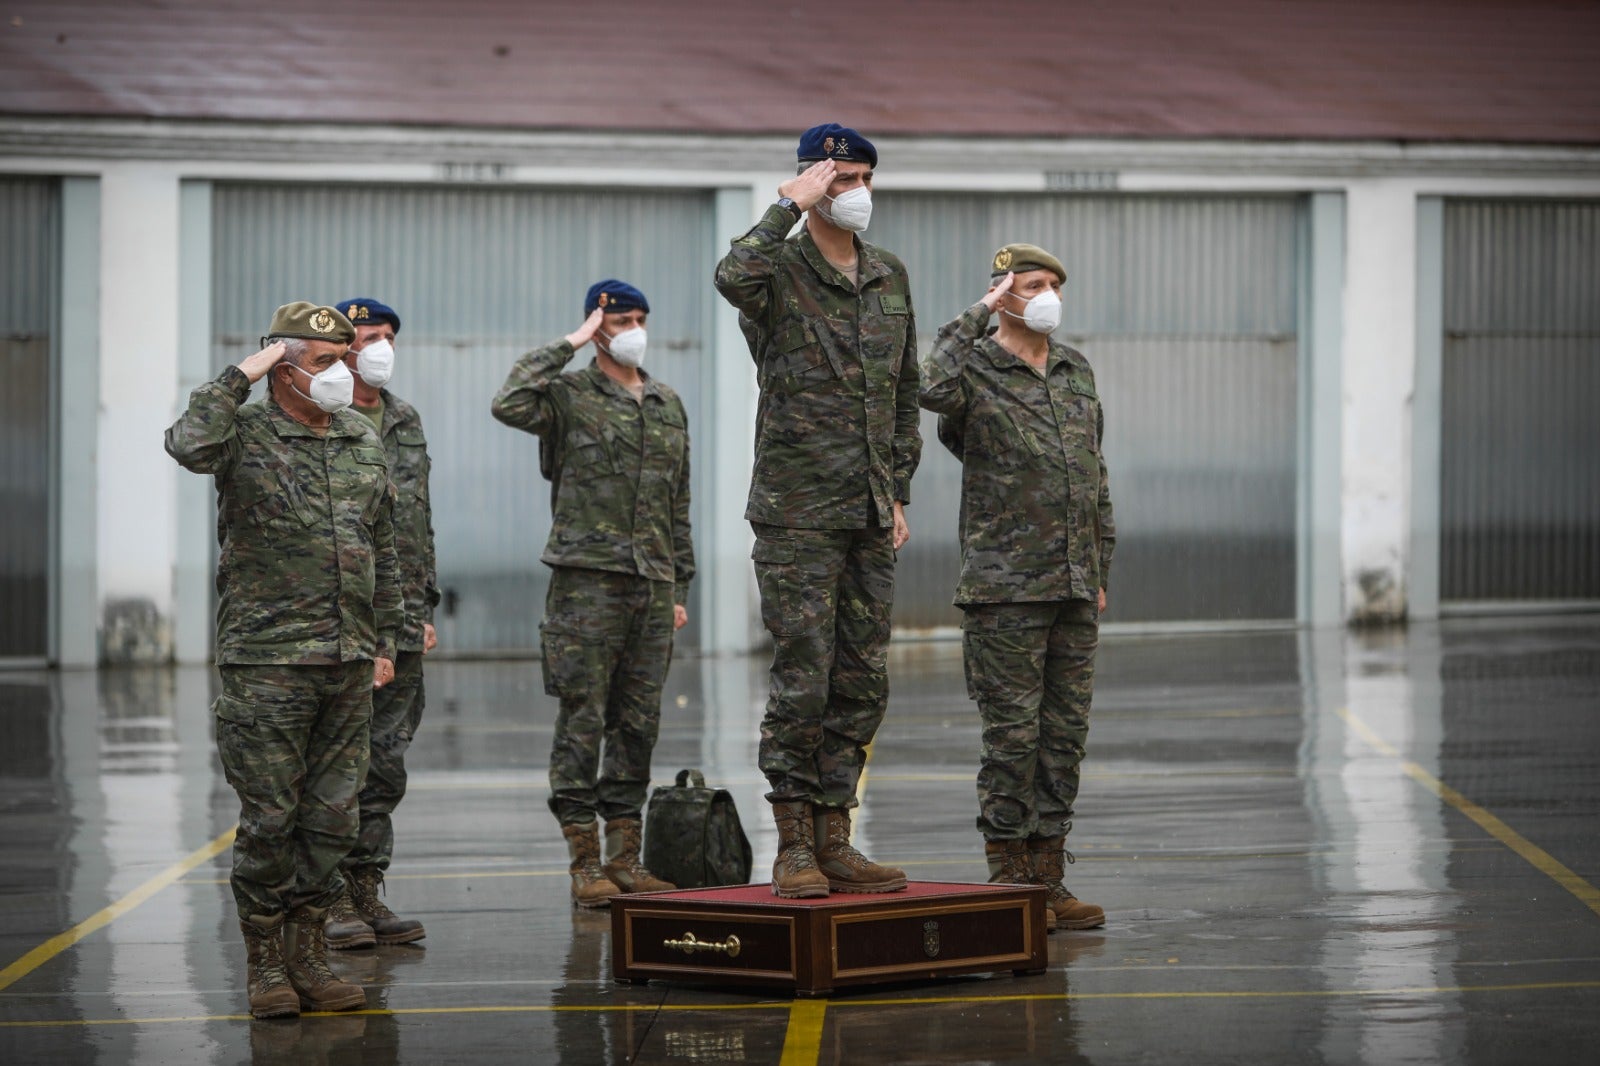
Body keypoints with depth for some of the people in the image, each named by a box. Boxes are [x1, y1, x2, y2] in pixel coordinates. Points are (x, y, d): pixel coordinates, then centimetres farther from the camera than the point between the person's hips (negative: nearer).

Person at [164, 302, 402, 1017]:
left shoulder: (365, 444, 14)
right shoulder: (246, 435, -4)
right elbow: (189, 445, -29)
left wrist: (385, 642, 18)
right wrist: (241, 377, -17)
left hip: (348, 663, 6)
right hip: (266, 662, -6)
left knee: (332, 817, 8)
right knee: (268, 818, -1)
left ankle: (308, 956, 17)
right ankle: (266, 965, 8)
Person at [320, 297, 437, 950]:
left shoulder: (407, 424, 16)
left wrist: (424, 608, 18)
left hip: (400, 626, 7)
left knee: (385, 765, 9)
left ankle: (366, 890, 15)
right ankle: (329, 899, 2)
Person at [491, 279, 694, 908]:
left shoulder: (669, 407, 17)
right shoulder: (569, 396, -1)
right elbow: (509, 405, -23)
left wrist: (679, 588, 16)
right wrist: (570, 345, -14)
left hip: (651, 584, 6)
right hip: (587, 579, -6)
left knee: (638, 723, 7)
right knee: (582, 721, -4)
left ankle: (624, 860, 13)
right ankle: (585, 864, 0)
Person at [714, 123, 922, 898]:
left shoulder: (890, 278, 13)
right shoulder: (781, 272, -6)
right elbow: (733, 276, -33)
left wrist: (898, 492, 12)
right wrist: (789, 208, -20)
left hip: (869, 516, 6)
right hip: (798, 514, -6)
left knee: (864, 683, 7)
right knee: (803, 682, -5)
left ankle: (834, 841, 15)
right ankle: (794, 849, 3)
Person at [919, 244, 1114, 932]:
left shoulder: (1076, 372, 15)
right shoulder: (975, 369, -4)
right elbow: (934, 389, -31)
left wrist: (1099, 572, 16)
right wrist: (979, 314, -19)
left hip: (1074, 590, 6)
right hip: (1005, 589, -6)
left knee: (1065, 734, 7)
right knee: (1012, 734, -4)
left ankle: (1049, 879, 14)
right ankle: (1009, 880, 3)